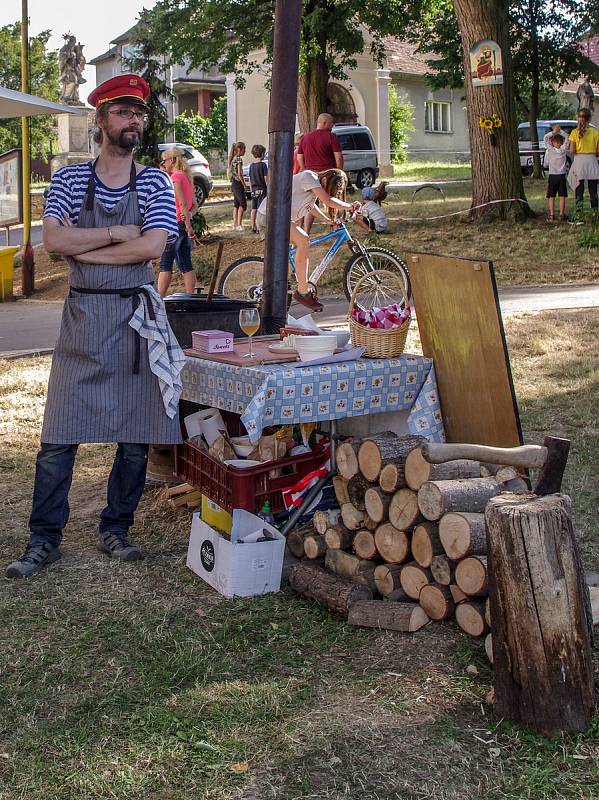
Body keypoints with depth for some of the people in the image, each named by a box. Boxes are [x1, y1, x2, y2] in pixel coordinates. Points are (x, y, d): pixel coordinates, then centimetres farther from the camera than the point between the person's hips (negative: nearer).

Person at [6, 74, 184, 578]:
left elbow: (152, 247, -12)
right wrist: (117, 234, -12)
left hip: (137, 319, 1)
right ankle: (45, 540, 10)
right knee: (58, 439, -1)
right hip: (83, 315, -1)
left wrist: (82, 247, -9)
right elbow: (54, 240, -10)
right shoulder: (70, 179, 4)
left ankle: (116, 531, 21)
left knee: (136, 438, 6)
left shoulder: (155, 183, 3)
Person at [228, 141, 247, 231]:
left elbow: (229, 172, 17)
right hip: (238, 183, -9)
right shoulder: (239, 159, -14)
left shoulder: (233, 159, 13)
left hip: (233, 183, 9)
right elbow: (239, 174, -18)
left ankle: (235, 224, 13)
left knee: (236, 205, 12)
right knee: (243, 204, -8)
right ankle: (239, 224, -14)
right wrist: (244, 184, -12)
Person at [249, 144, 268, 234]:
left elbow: (250, 180, 13)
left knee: (253, 209, 9)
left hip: (254, 190, 6)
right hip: (262, 189, -6)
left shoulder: (251, 165, 8)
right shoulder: (263, 165, -11)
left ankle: (253, 227, 12)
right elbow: (266, 179, -12)